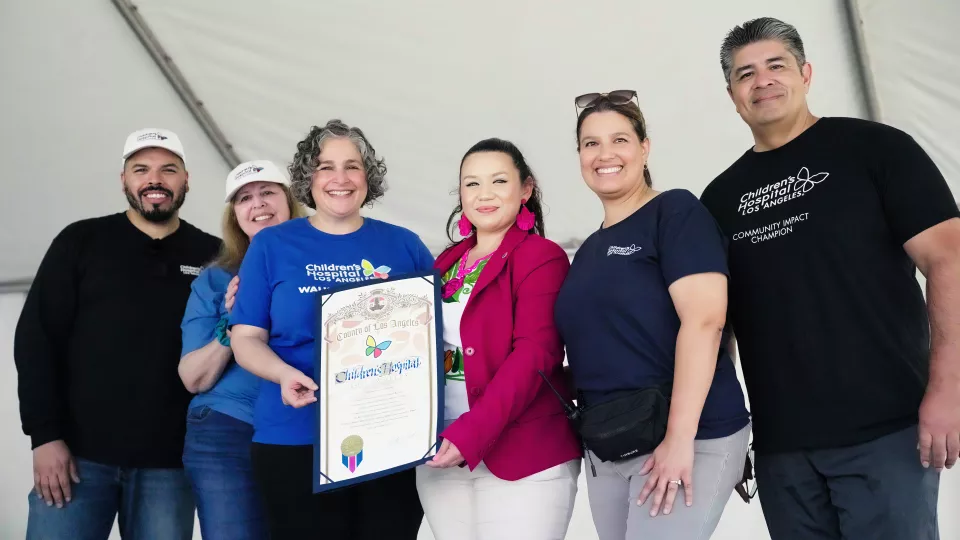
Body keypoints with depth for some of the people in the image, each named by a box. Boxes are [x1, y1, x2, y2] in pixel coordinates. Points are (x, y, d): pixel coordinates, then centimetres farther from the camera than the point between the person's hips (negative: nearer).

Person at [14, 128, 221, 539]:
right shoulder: (80, 242, 5)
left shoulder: (214, 257, 7)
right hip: (79, 453, 0)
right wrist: (45, 434, -6)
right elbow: (36, 338, 2)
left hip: (169, 463, 1)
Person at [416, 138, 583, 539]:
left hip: (522, 456, -6)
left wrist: (473, 433, -24)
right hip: (440, 453, 6)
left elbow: (534, 354, -16)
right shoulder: (449, 261, 13)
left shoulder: (542, 257, -6)